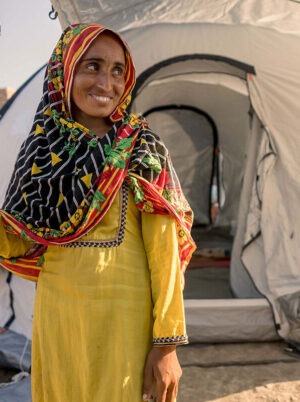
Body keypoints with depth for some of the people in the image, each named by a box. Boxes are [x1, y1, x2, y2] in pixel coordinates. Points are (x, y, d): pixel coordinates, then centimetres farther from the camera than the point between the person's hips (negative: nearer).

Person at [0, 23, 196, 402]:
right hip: (57, 317, 3)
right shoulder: (42, 147, 4)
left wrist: (167, 342, -14)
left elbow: (164, 250, -9)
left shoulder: (141, 150, -5)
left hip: (127, 317, -3)